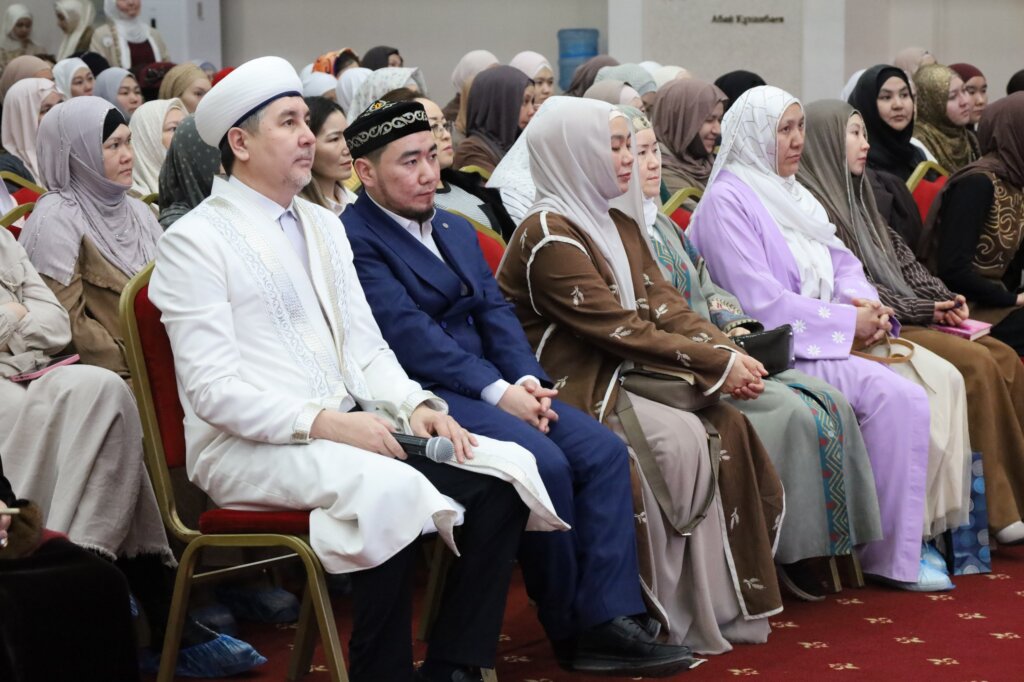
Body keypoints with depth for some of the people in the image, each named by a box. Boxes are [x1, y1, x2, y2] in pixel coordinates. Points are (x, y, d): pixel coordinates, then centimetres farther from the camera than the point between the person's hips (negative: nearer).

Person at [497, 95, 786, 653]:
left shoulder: (619, 228, 16)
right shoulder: (549, 236, -12)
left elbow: (667, 307, 7)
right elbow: (621, 328, -18)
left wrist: (729, 353, -11)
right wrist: (717, 363, -16)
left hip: (625, 373, 8)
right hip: (575, 388, -8)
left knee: (726, 423, -15)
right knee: (679, 438, -27)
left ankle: (728, 601, -11)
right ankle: (679, 615, -16)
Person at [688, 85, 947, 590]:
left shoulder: (790, 193, 20)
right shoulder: (727, 201, -8)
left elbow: (840, 261, 19)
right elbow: (759, 302, -16)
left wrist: (863, 303, -4)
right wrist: (847, 322, -14)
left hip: (824, 338, 8)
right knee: (892, 395, -26)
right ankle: (891, 556, -16)